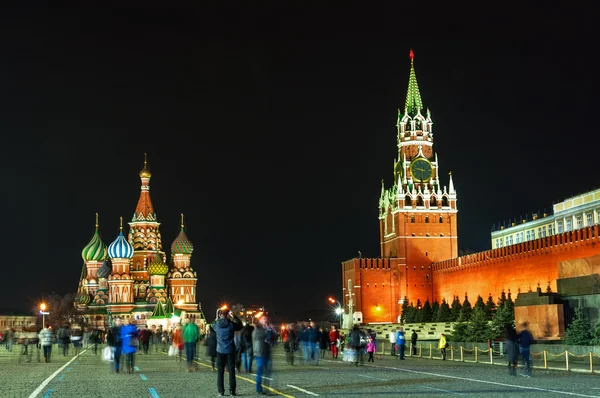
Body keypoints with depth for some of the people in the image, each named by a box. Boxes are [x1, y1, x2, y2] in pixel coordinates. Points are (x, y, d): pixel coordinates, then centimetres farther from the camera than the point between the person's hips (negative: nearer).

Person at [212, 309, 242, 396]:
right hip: (230, 351, -1)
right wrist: (234, 317, 9)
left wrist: (217, 318, 19)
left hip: (220, 351, 1)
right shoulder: (231, 324, -9)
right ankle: (232, 390, 5)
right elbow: (240, 326, 10)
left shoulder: (216, 324, -6)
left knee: (220, 371, 7)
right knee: (231, 371, 5)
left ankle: (221, 391, 4)